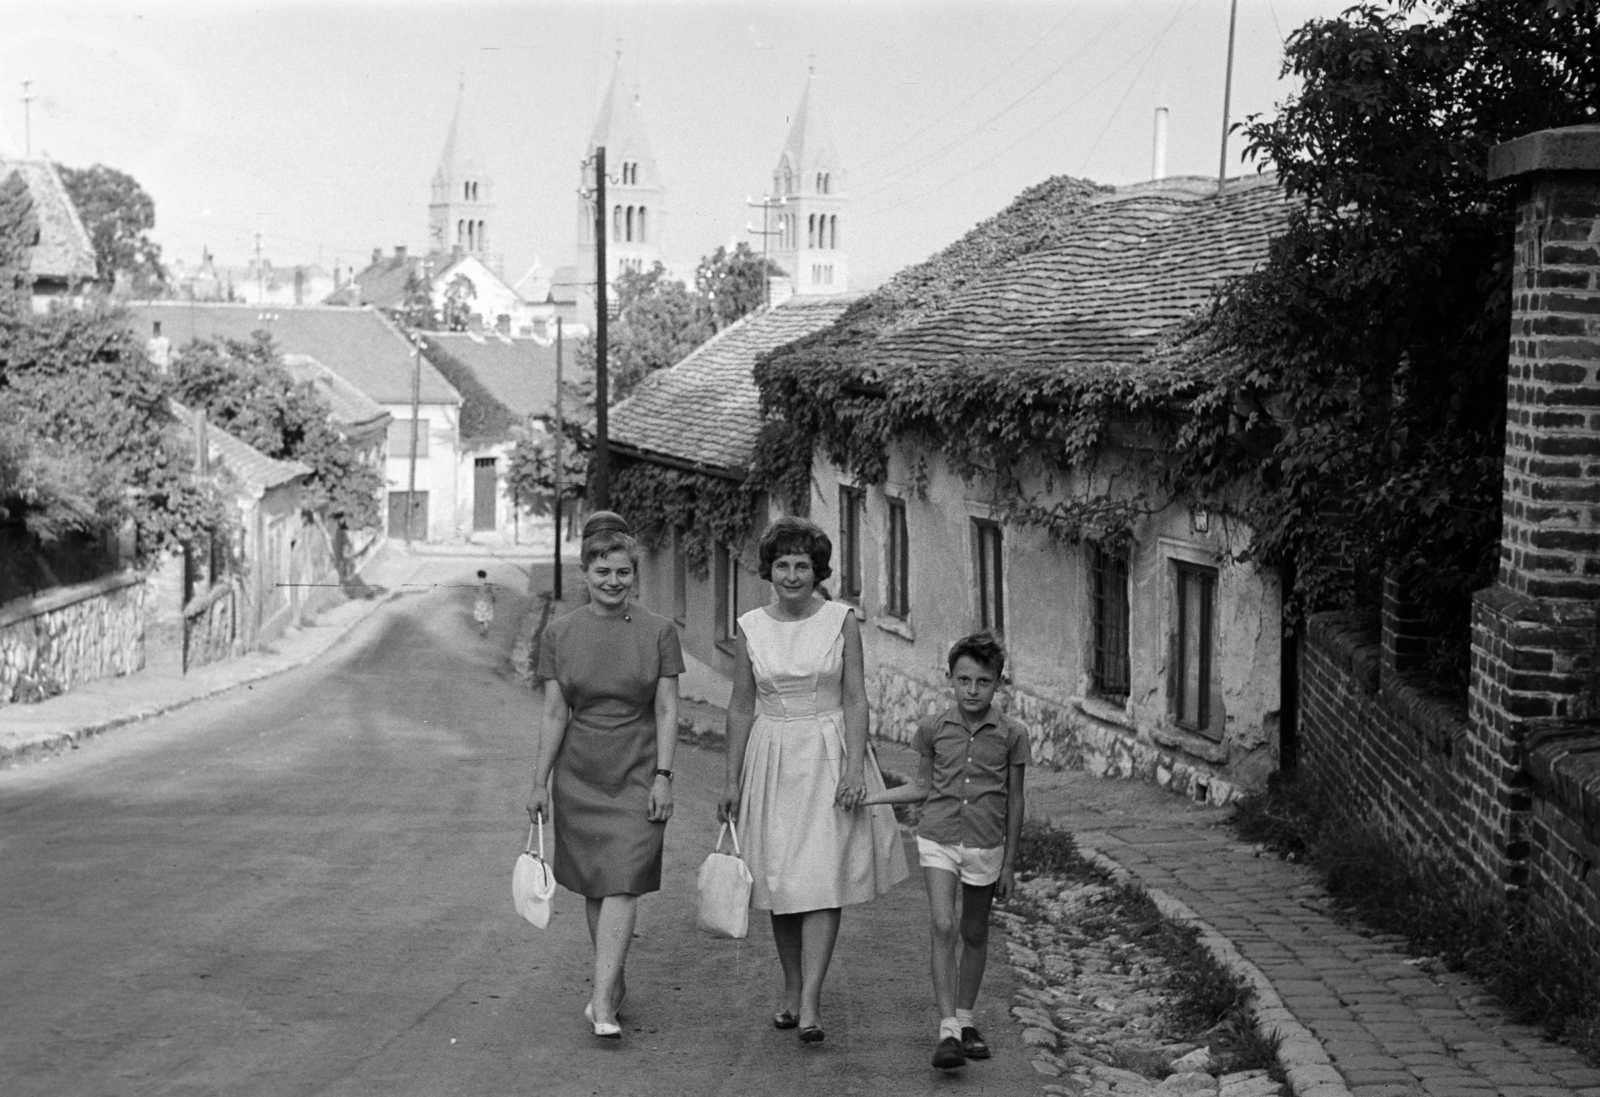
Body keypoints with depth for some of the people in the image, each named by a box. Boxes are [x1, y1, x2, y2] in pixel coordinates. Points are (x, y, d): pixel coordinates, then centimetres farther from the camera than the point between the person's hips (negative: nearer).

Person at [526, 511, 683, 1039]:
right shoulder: (559, 633, 2)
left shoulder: (658, 632, -2)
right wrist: (539, 782, 2)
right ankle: (614, 981, 26)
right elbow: (554, 714, 4)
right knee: (592, 888, 9)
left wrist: (663, 776, -8)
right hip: (578, 777, 2)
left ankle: (602, 1002, -14)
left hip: (636, 776, -2)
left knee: (622, 885, -11)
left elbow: (667, 710, -1)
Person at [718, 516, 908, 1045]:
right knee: (779, 880, 6)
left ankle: (811, 1002, -11)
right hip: (771, 760, 2)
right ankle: (791, 990, 20)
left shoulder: (841, 621, -3)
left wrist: (854, 768, -13)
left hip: (829, 758, -2)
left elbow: (856, 700, -3)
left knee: (823, 879, -9)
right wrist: (732, 780, 6)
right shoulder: (751, 628, 2)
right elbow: (741, 709, 7)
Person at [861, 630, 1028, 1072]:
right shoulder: (933, 729, -2)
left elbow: (1014, 801, 3)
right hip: (938, 840, -1)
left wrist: (1009, 863, 4)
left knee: (974, 933, 13)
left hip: (985, 845, 1)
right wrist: (870, 797, 2)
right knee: (942, 927, -14)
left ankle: (965, 1019, 29)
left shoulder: (1010, 734, -4)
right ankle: (948, 1030, -15)